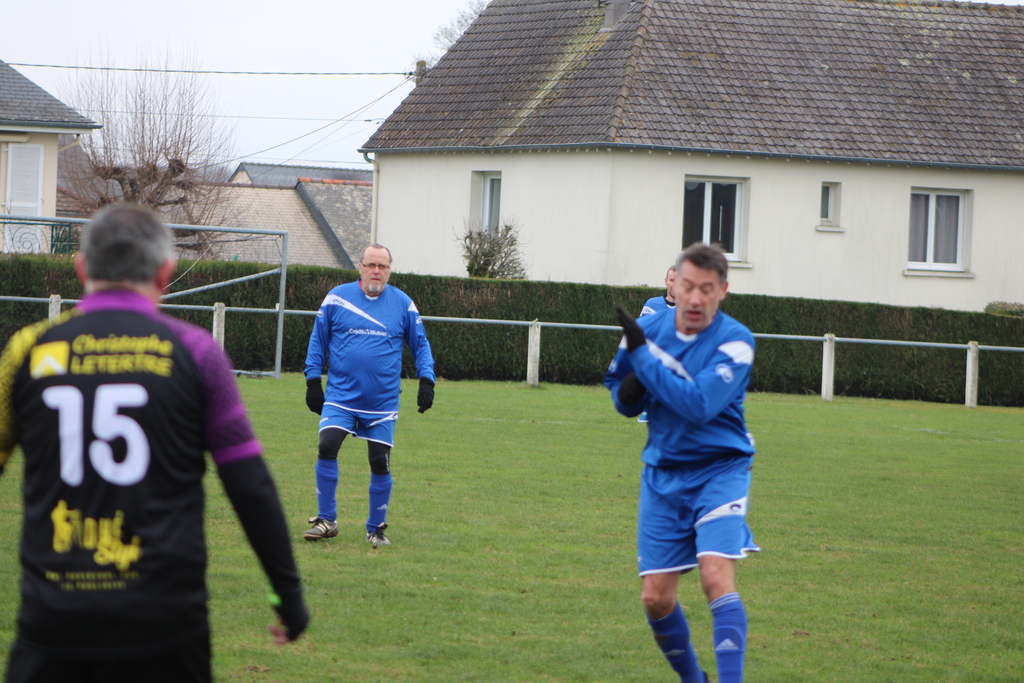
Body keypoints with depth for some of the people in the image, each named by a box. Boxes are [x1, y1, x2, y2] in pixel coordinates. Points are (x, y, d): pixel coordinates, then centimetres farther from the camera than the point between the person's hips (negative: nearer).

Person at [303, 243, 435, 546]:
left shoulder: (403, 305, 3)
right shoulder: (337, 298, 0)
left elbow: (420, 345, 12)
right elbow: (318, 340, 8)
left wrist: (426, 381, 0)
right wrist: (313, 382, 3)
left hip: (383, 403, 1)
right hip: (341, 397, -1)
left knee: (380, 463, 2)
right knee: (327, 446, -18)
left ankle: (376, 527, 19)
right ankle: (326, 519, -5)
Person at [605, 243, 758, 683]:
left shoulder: (734, 342, -14)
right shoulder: (648, 330, 1)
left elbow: (699, 405, -27)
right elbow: (624, 400, 15)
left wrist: (643, 355, -24)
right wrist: (628, 394, -10)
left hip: (719, 470, -4)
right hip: (663, 476, 4)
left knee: (716, 575, -24)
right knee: (655, 597, 2)